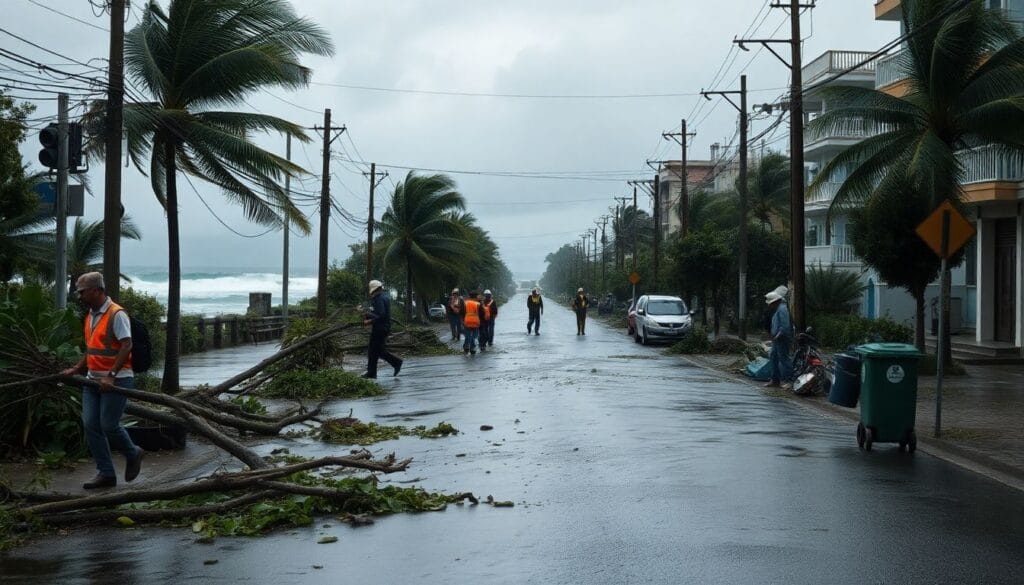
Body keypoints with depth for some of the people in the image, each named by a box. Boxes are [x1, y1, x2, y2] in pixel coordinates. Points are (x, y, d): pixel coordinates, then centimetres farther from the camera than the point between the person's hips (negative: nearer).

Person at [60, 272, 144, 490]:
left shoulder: (116, 314, -12)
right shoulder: (90, 315, 15)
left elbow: (126, 346, -20)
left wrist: (111, 376, -25)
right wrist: (75, 370, 13)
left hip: (116, 380, -8)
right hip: (93, 379, 8)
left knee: (109, 425, -9)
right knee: (90, 425, 0)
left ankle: (133, 455, 19)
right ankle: (106, 474, 6)